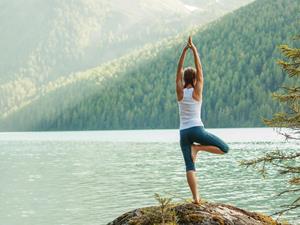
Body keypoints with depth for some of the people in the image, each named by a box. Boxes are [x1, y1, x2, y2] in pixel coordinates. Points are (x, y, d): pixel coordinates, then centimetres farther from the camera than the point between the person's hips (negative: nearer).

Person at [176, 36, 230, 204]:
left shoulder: (180, 92, 3)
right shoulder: (197, 91, -3)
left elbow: (179, 72, 8)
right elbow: (200, 70, -2)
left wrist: (184, 51, 6)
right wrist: (194, 50, -1)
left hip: (183, 132, 4)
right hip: (197, 130, -4)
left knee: (190, 166, 0)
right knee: (224, 148, 7)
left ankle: (196, 198, -12)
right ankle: (197, 148, -9)